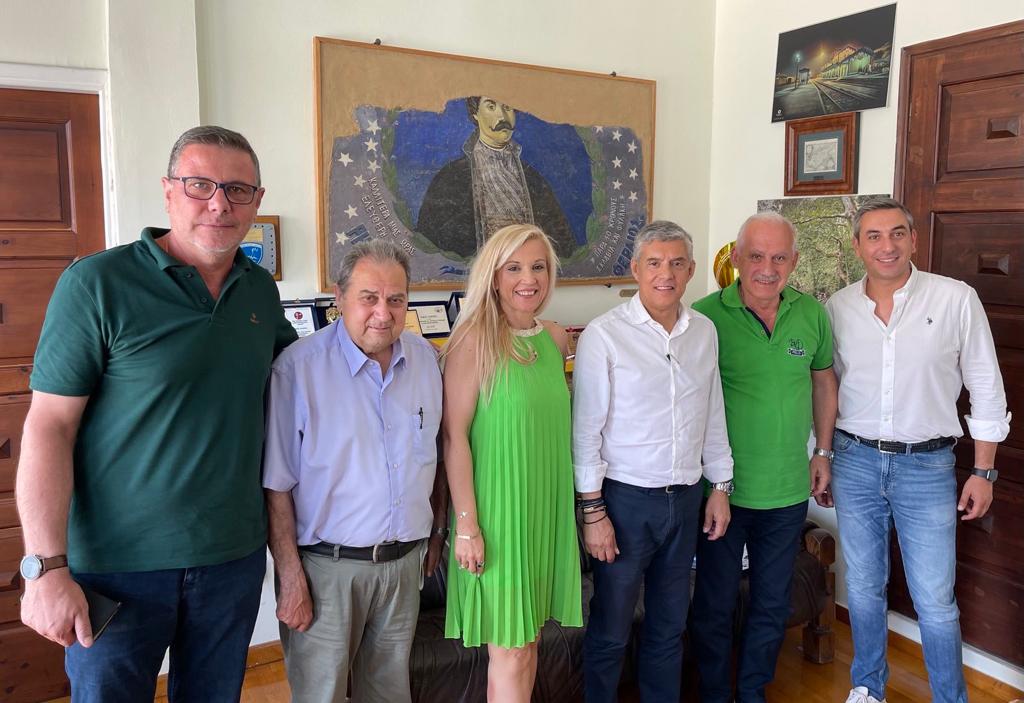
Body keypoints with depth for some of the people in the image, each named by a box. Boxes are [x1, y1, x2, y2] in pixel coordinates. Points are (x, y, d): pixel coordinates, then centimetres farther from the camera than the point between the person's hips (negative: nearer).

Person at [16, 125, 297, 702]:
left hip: (235, 556, 5)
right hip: (119, 565, -4)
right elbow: (49, 426, -13)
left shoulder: (261, 289, 4)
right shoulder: (96, 283, -11)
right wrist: (47, 566, -16)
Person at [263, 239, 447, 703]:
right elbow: (276, 486, -13)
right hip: (327, 564, -4)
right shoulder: (297, 367, -15)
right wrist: (290, 577, -13)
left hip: (404, 560, 5)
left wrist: (438, 531, 16)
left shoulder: (426, 359, 1)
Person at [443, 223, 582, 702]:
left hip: (547, 507, 6)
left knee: (529, 638, 17)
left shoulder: (555, 339, 6)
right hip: (496, 509, -6)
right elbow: (455, 436, -14)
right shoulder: (473, 341, -13)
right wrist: (467, 523, -16)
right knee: (509, 652, 3)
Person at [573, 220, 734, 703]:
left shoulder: (704, 331, 4)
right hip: (625, 499, -5)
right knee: (611, 630, 8)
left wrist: (720, 486, 12)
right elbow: (586, 430, -12)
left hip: (686, 497, 5)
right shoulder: (604, 335, -12)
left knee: (669, 625, 18)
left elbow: (713, 415, 13)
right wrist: (593, 510, -12)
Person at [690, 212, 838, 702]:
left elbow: (824, 379, 13)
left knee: (772, 605, 19)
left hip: (788, 492, 4)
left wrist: (823, 452, 12)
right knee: (715, 604, 12)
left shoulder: (812, 313, 0)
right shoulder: (706, 315, -14)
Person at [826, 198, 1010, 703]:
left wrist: (984, 472, -2)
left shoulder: (956, 299, -6)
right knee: (863, 587, 15)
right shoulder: (836, 308, 0)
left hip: (928, 465, -2)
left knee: (934, 600, 3)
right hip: (855, 461, 2)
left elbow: (986, 391, -1)